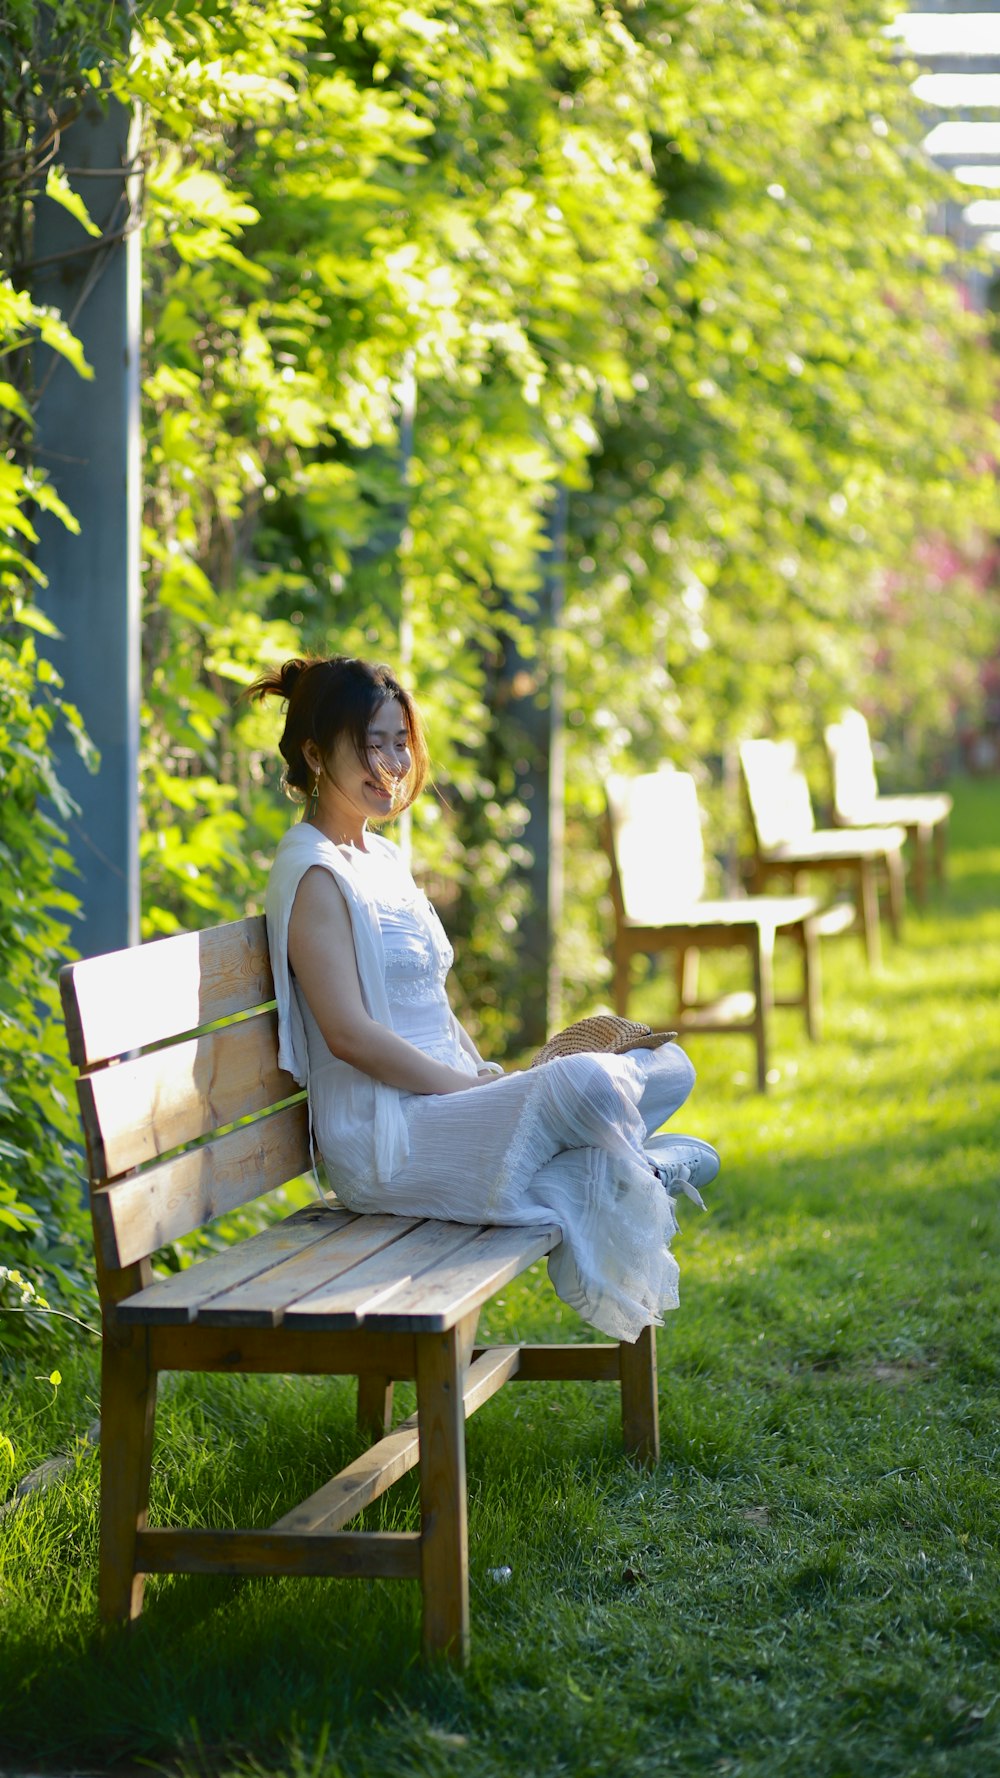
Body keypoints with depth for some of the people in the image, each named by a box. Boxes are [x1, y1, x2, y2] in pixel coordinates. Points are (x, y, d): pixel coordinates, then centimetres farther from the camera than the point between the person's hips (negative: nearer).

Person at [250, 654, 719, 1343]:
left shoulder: (384, 858, 18)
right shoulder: (314, 873, -11)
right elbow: (349, 1034, -19)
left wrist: (494, 1079, 5)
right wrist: (475, 1089, -17)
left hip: (448, 1101, 9)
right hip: (384, 1141, -9)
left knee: (668, 1070, 0)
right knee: (587, 1079, -30)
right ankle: (642, 1168, -4)